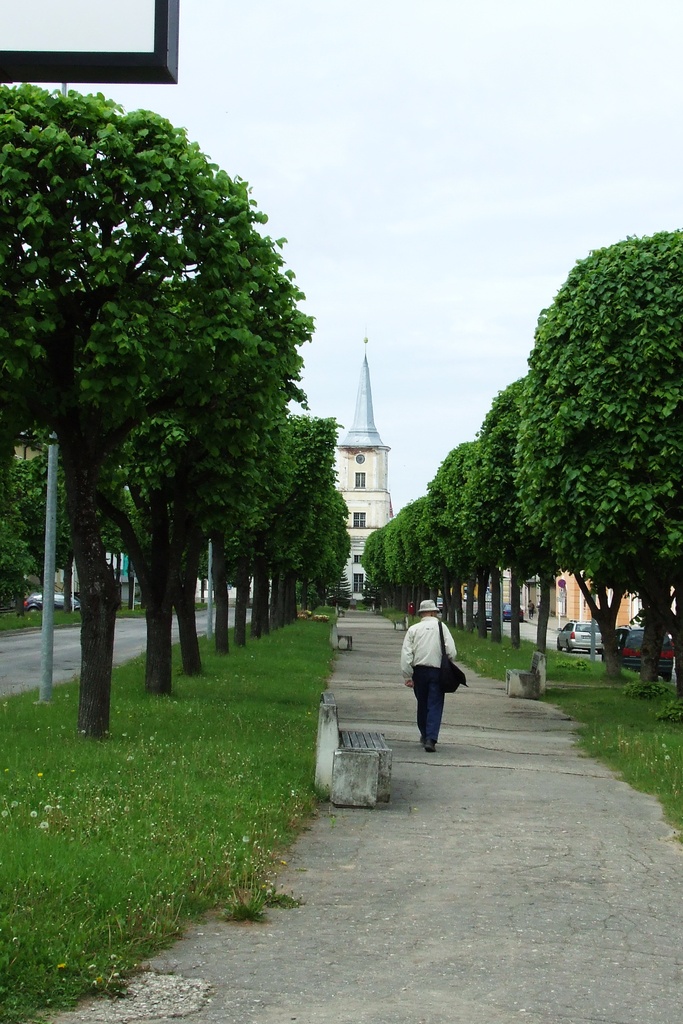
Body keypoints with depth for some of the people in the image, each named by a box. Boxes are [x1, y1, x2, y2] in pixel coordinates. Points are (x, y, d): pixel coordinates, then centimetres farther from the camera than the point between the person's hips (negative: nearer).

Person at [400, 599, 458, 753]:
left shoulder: (413, 629, 3)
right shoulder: (441, 627, -1)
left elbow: (406, 654, -3)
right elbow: (452, 652, -6)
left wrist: (407, 676, -1)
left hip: (419, 671, 2)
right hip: (437, 671, -2)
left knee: (422, 705, 18)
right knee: (435, 706, -1)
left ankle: (425, 736, 31)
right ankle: (431, 739, -14)